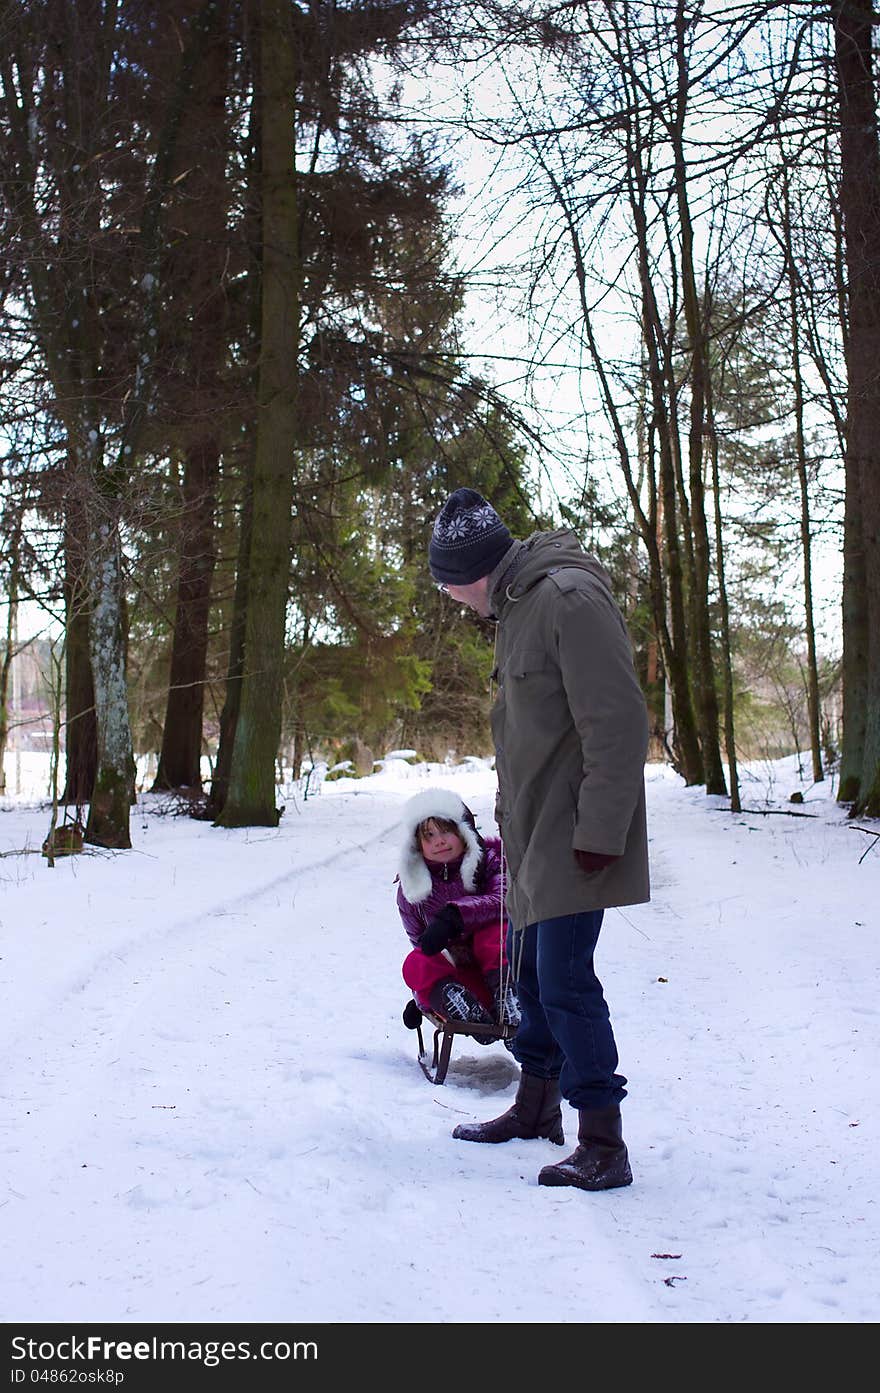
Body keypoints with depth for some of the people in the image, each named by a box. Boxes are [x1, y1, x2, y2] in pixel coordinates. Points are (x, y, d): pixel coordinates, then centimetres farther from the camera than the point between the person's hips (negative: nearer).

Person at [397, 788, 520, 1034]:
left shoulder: (489, 859, -1)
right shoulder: (411, 888, 6)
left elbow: (504, 900, -22)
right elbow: (420, 943, 7)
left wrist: (455, 915, -37)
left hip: (494, 967, -1)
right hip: (453, 973, 2)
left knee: (494, 930, -29)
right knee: (415, 965, -28)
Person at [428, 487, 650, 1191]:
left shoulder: (570, 599, -18)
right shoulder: (516, 607, 13)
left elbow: (619, 723, -22)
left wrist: (599, 834, -22)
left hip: (572, 842, -10)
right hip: (534, 837, 10)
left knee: (565, 982, -9)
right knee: (532, 971, 19)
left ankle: (604, 1145, 1)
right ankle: (536, 1105, 36)